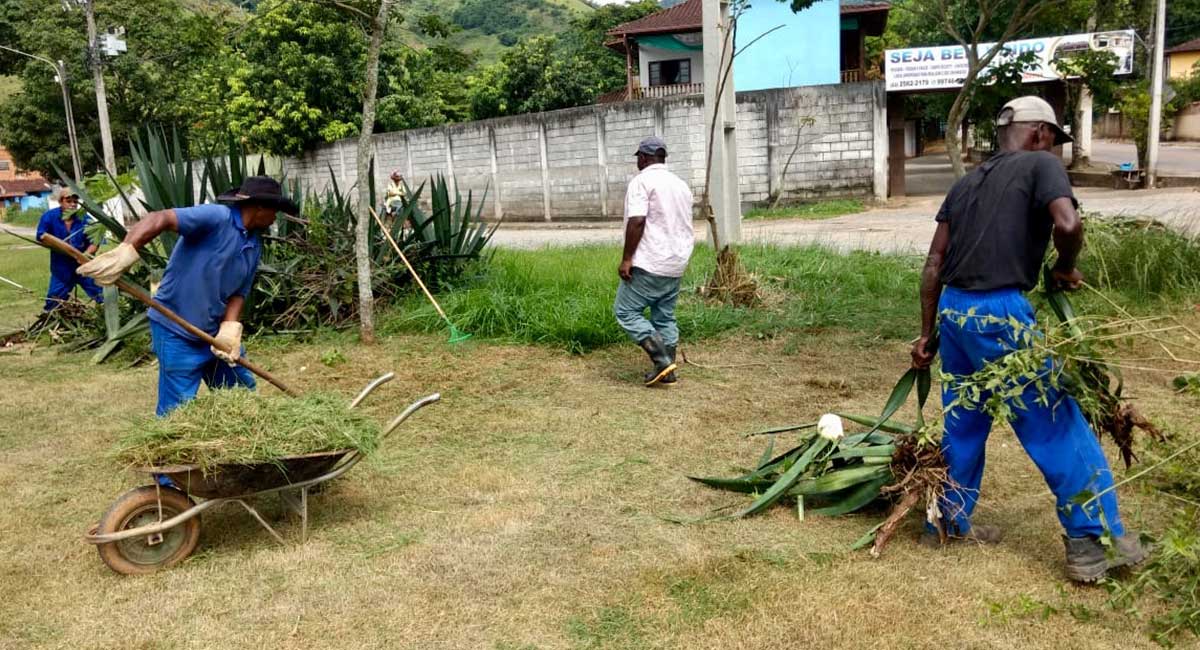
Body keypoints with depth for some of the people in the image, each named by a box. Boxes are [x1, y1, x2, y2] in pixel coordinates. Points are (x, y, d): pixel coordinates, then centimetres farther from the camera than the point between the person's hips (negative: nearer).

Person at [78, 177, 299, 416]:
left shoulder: (254, 246, 7)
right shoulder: (217, 217, -18)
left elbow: (239, 292, 6)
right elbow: (161, 219, -30)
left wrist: (230, 329, -12)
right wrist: (125, 252, -45)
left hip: (215, 332, 8)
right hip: (176, 333, -8)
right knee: (178, 411, -6)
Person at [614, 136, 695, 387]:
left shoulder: (642, 181, -10)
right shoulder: (681, 184, 16)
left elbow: (637, 221, -21)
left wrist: (626, 258, -18)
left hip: (649, 264, -8)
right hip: (676, 264, 8)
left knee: (626, 311, -1)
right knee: (665, 317, 13)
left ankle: (662, 359, -10)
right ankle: (667, 371, 12)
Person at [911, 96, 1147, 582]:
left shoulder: (967, 182, 18)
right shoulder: (1041, 165, 1)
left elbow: (934, 263, 14)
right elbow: (1067, 224, -19)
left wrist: (926, 334, 17)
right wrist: (1065, 269, 2)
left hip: (953, 310, 7)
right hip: (999, 314, -7)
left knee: (962, 423, 19)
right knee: (1058, 427, 4)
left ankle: (947, 522, 29)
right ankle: (1094, 544, 10)